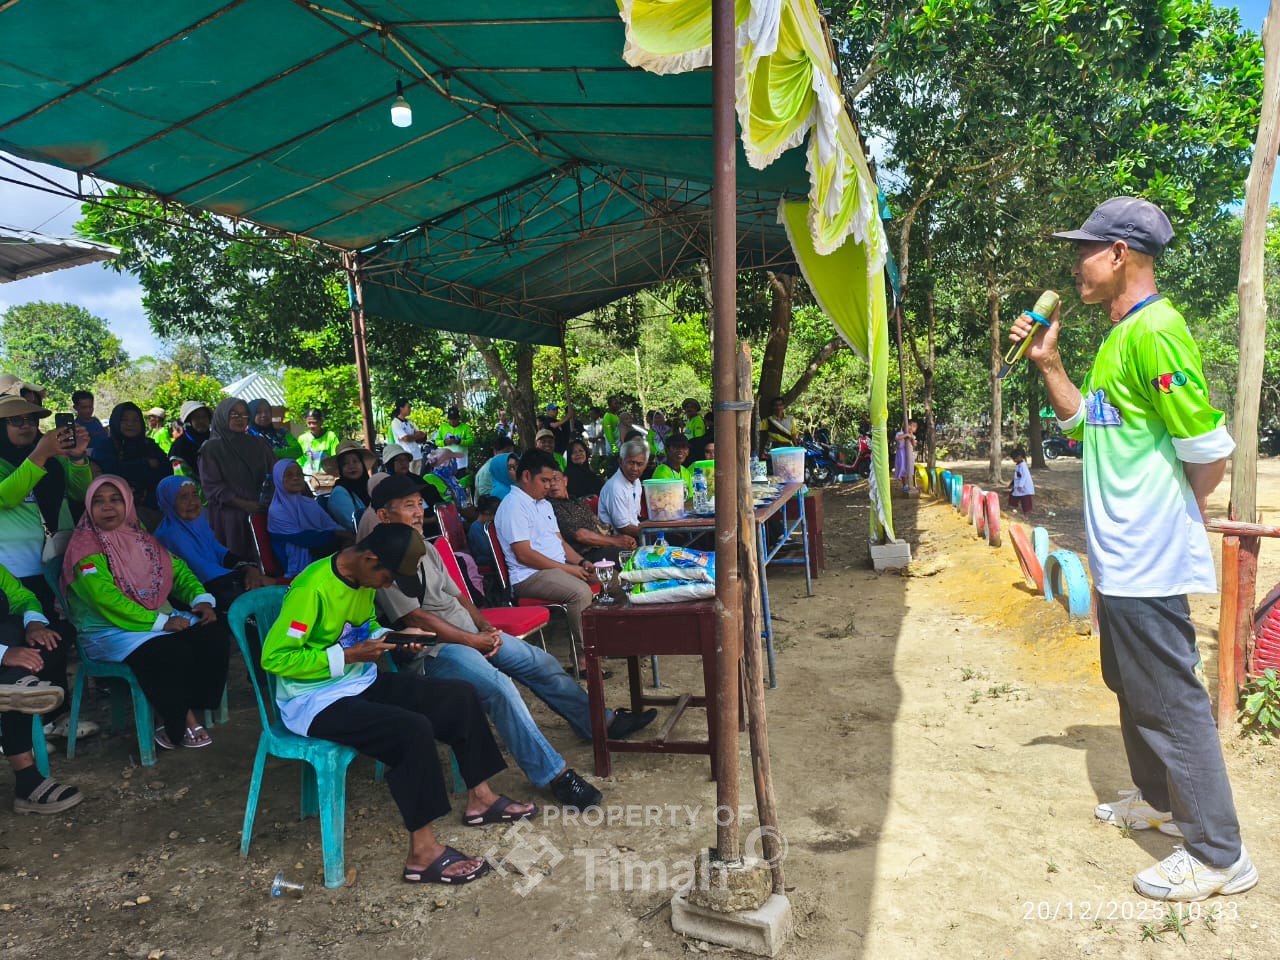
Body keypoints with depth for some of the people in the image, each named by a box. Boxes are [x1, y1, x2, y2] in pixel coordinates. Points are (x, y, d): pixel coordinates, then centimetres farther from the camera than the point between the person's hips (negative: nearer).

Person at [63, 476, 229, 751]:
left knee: (215, 634, -16)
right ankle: (182, 722, -10)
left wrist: (201, 599, -7)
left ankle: (184, 712, -8)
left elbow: (177, 569, 13)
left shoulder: (141, 538, 13)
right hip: (108, 631, -6)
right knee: (172, 651, -32)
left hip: (159, 619, 7)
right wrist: (160, 622, -22)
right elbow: (106, 599, -19)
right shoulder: (86, 547, -8)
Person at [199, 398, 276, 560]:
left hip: (261, 513, 3)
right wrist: (245, 505, -15)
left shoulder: (257, 443, 12)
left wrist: (268, 500, -8)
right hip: (229, 517, -3)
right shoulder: (211, 449, 0)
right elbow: (212, 486, -6)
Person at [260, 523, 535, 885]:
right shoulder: (312, 588, -23)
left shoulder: (363, 579, 2)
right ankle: (423, 853, -19)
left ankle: (478, 798, 15)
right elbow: (274, 657, -23)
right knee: (414, 730, -30)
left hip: (362, 683, 9)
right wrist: (348, 656, -23)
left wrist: (390, 638, -1)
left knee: (461, 696, 0)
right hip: (315, 701, -9)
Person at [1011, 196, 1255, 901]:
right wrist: (1047, 361, 11)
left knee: (1169, 697, -2)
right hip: (1121, 553, 11)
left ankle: (1218, 854, 12)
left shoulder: (1155, 330, -18)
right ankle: (1158, 799, 39)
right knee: (1132, 685, 22)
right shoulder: (1117, 338, 14)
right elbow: (1083, 421, 23)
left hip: (1147, 558, -10)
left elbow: (1209, 451, -20)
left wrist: (1169, 515, -3)